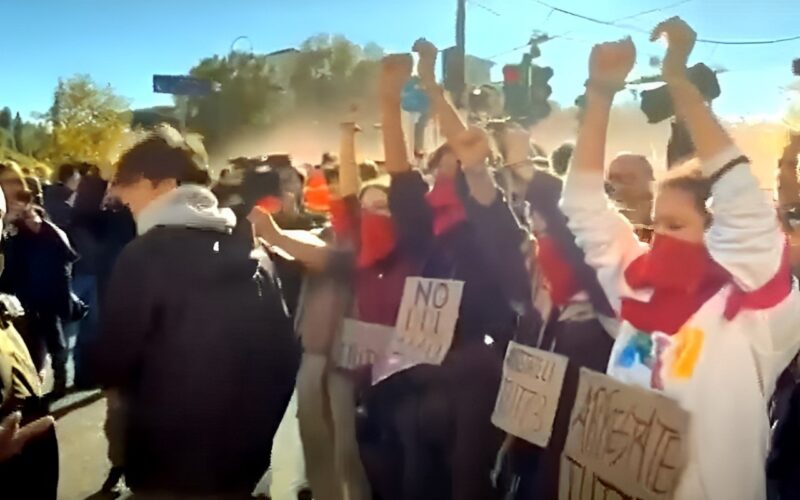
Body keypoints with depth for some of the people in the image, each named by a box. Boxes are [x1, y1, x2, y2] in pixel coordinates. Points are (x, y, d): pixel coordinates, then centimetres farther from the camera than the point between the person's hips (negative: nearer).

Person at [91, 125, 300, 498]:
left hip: (168, 460, -5)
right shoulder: (247, 251, 5)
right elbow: (284, 354, 5)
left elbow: (111, 363, -15)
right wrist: (257, 430, 12)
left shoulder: (146, 255, -14)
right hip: (242, 456, 6)